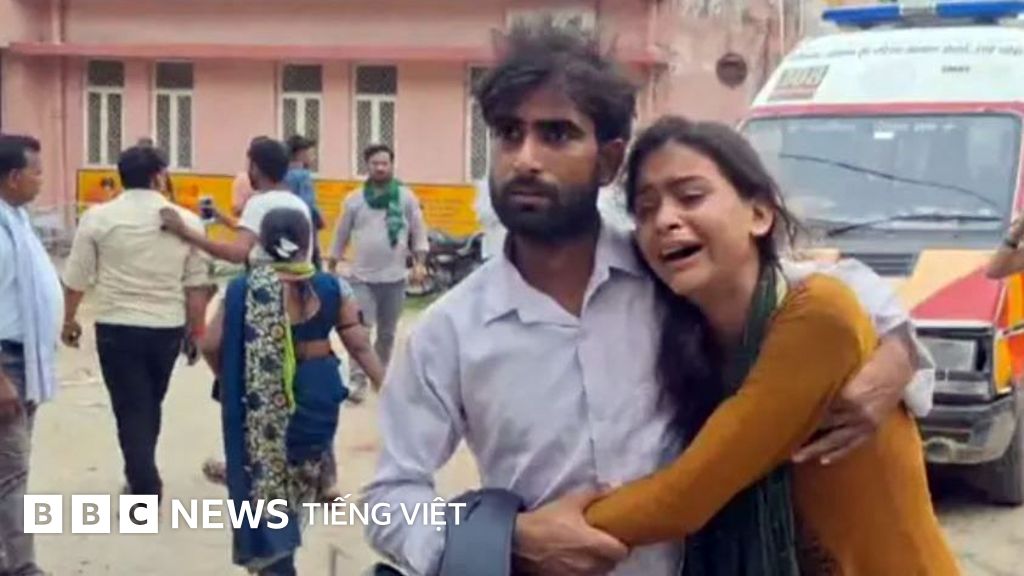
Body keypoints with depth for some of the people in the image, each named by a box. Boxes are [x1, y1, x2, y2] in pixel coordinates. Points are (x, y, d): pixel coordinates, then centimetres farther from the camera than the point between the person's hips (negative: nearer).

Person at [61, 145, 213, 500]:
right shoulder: (187, 220, -2)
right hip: (168, 328, 2)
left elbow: (76, 277, 1)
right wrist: (197, 332, 10)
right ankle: (142, 478, 32)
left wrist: (69, 320, 15)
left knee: (131, 409, 4)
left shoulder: (98, 217, -4)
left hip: (117, 327, -2)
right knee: (150, 406, 19)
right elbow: (198, 285, 0)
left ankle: (146, 491, 1)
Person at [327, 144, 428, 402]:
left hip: (394, 278, 1)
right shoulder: (354, 200, 2)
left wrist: (420, 263, -7)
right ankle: (358, 379, -9)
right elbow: (341, 236, 9)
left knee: (387, 333, 13)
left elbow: (419, 233, 3)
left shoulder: (406, 197, 1)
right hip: (361, 277, -1)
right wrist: (331, 267, 10)